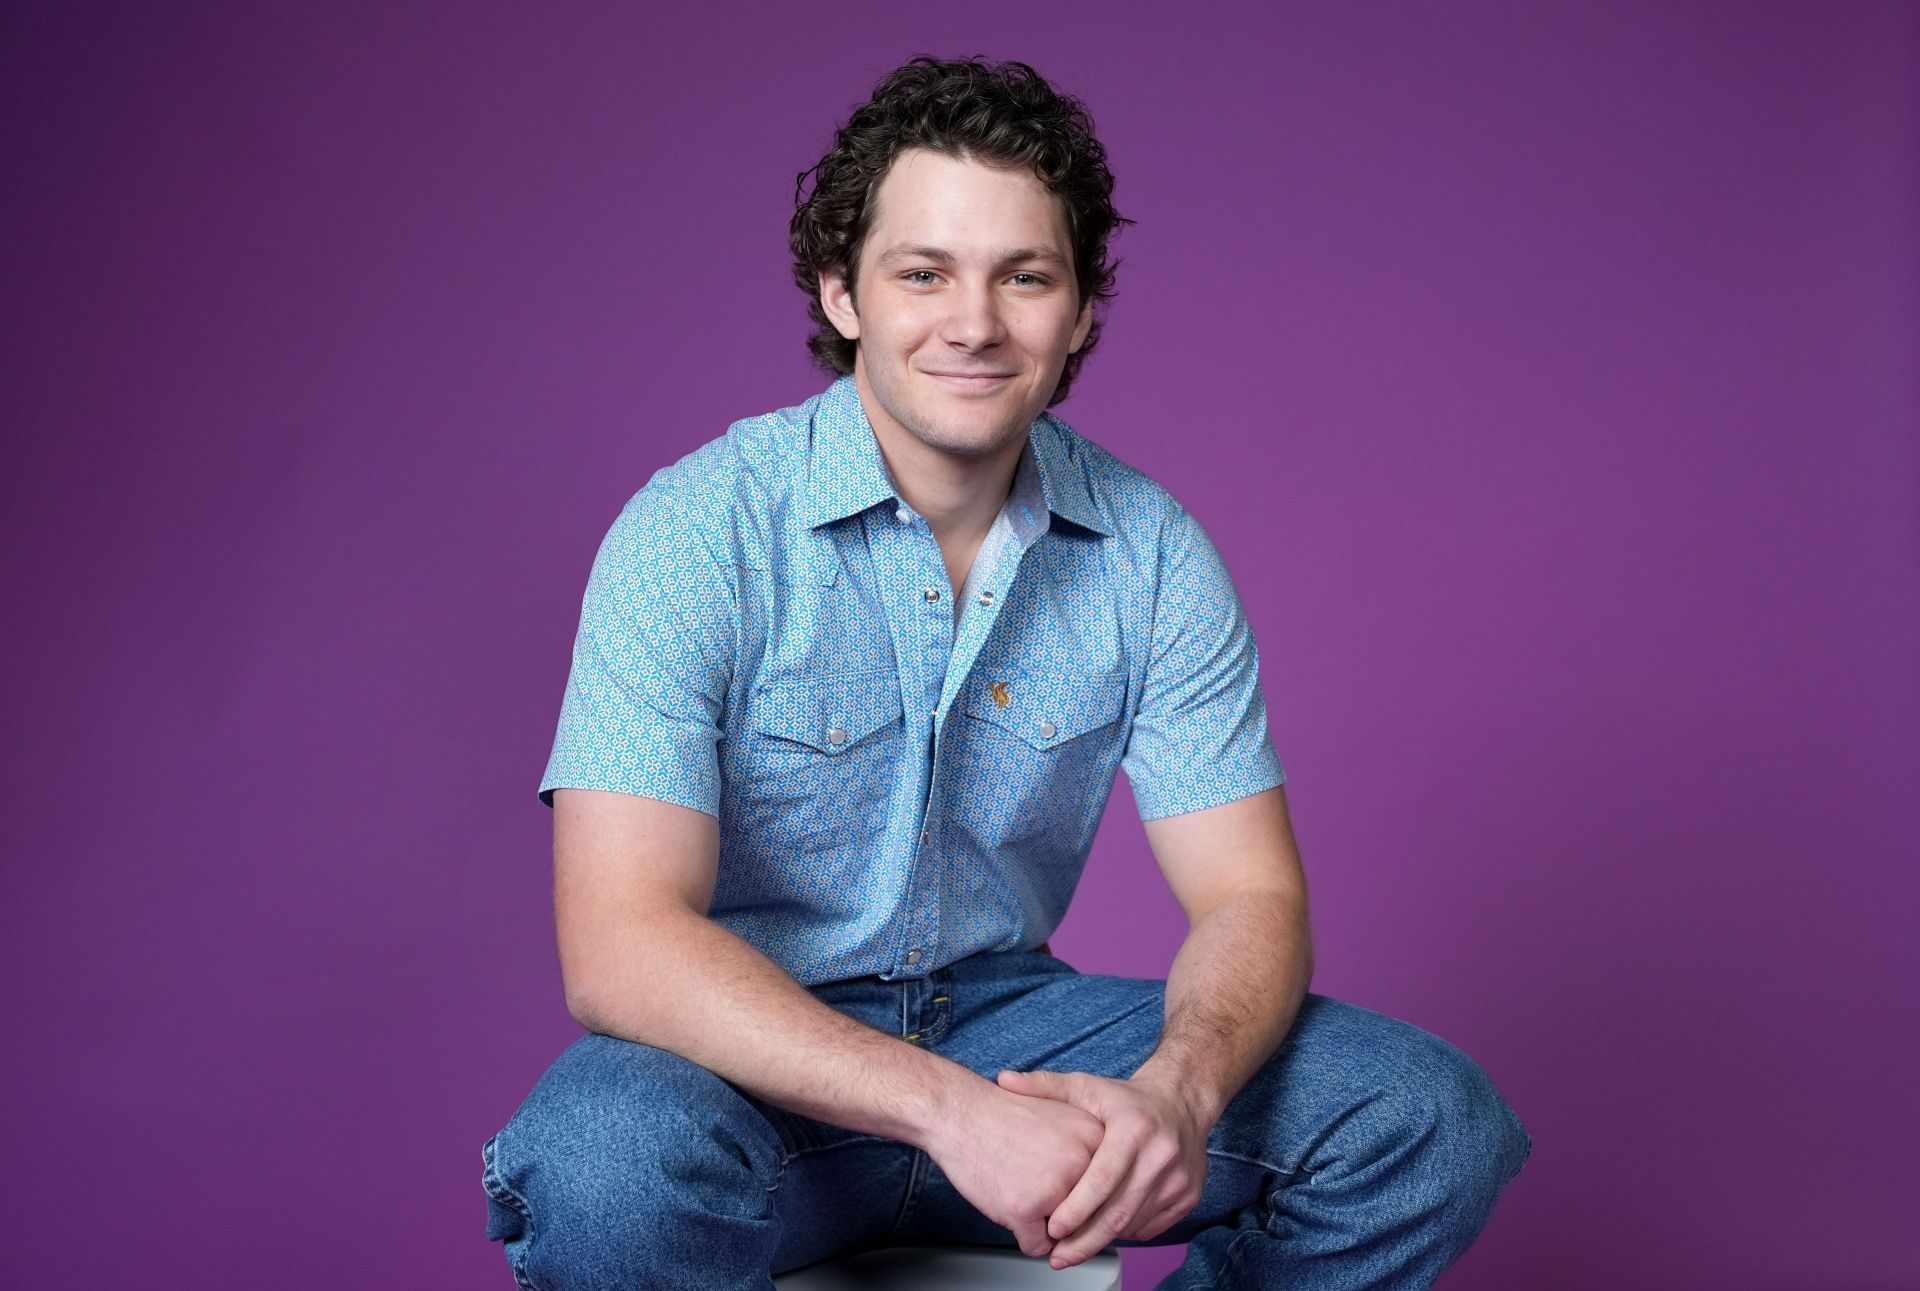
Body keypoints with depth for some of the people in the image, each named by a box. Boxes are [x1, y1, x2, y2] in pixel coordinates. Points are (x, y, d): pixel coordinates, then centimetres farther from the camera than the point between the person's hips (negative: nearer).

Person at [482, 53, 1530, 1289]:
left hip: (1006, 1013, 4)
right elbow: (621, 944, -24)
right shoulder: (695, 535, -16)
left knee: (1434, 1119, -13)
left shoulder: (1150, 550, -4)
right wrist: (951, 1108, -36)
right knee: (605, 1163, -38)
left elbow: (1249, 895, -4)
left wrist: (1176, 1088, -28)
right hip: (757, 1055, -3)